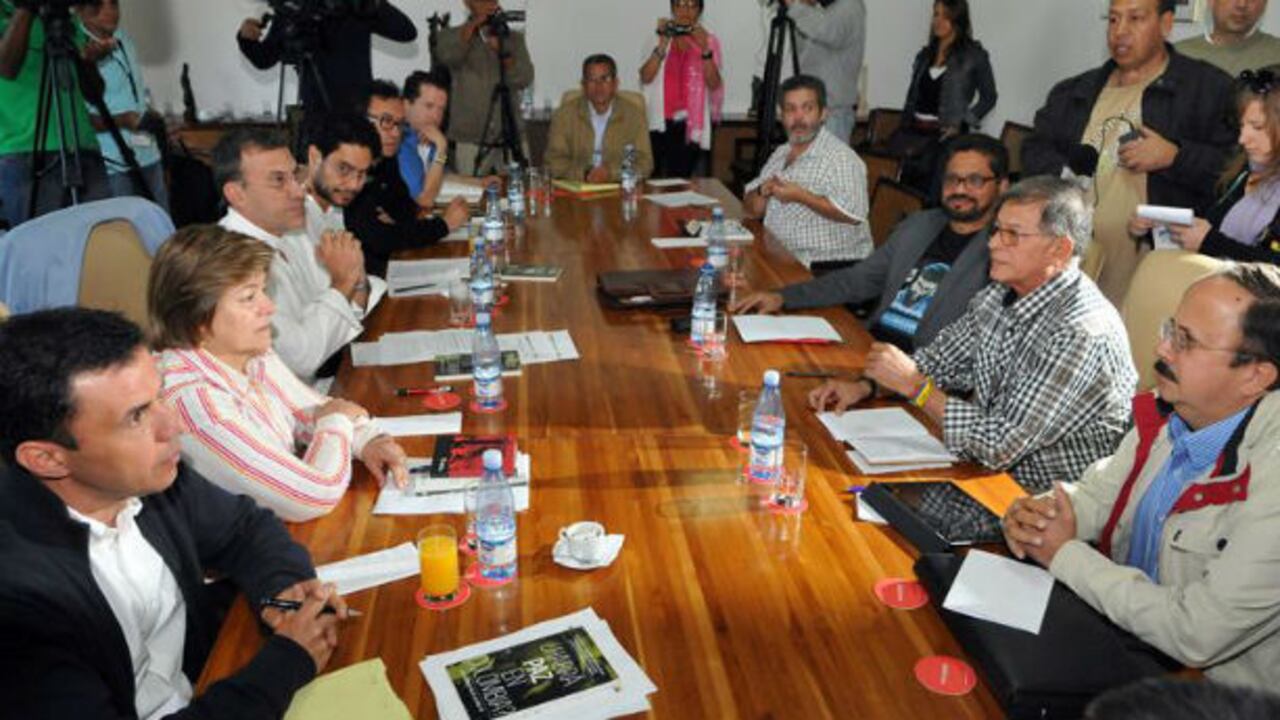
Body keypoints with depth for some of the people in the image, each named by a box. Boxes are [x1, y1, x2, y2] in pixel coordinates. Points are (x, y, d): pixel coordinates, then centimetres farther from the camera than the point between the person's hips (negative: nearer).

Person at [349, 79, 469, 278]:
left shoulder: (386, 161, 6)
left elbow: (407, 207, 15)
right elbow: (378, 239, -26)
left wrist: (393, 219, -10)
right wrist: (444, 223, -14)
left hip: (384, 266, 8)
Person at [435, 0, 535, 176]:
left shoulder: (514, 38, 13)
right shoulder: (451, 36, 7)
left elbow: (525, 79, -2)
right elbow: (447, 56, -17)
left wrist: (501, 49, -16)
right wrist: (475, 22, -12)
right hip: (470, 140, -2)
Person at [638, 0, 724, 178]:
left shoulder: (709, 41, 5)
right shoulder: (660, 38, 8)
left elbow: (714, 84, -8)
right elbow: (645, 78, -6)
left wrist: (704, 49, -19)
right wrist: (663, 45, -16)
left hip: (691, 123, -1)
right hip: (659, 122, 1)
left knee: (680, 179, -7)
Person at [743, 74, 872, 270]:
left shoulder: (841, 157, -8)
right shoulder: (779, 154, 16)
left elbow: (854, 214, -22)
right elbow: (752, 210, 18)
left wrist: (801, 196, -18)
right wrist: (763, 192, -4)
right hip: (780, 260, 7)